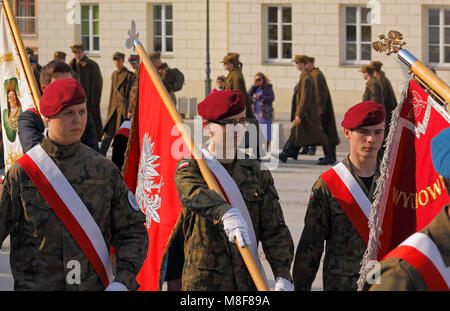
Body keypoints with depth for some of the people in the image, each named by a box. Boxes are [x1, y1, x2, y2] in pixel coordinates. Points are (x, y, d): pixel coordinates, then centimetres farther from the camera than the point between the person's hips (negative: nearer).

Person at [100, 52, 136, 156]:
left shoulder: (130, 75, -6)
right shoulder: (114, 74, 14)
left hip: (124, 107, -6)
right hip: (114, 107, 6)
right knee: (108, 131, 2)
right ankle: (101, 154, 1)